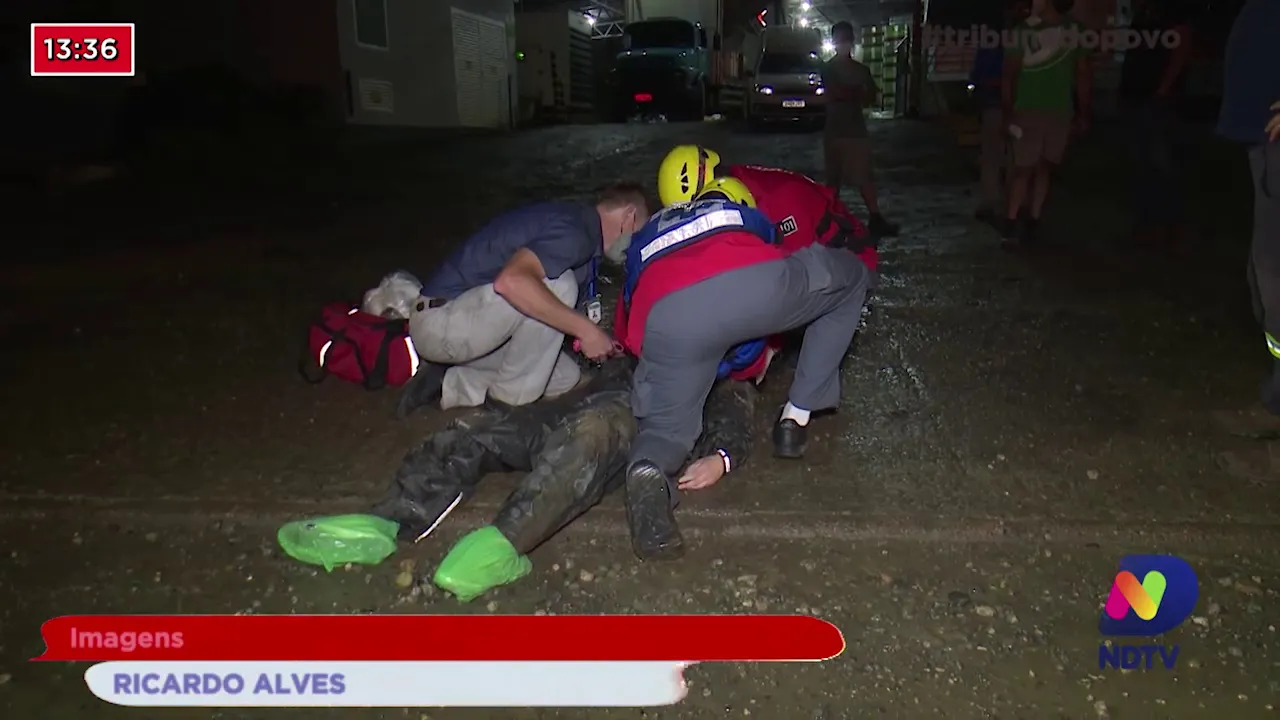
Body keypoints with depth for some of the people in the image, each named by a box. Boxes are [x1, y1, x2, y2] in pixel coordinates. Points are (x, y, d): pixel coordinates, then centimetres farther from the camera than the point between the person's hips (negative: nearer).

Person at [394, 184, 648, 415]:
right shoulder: (575, 232, -19)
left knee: (565, 377, 7)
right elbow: (511, 281, -38)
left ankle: (449, 386, 7)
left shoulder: (572, 218, 12)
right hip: (442, 320, -10)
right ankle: (513, 396, -9)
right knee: (557, 284, -23)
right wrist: (586, 329, -30)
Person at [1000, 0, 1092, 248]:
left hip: (1061, 113, 4)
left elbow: (1084, 74, 9)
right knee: (1024, 169, -6)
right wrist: (1008, 112, -10)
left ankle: (1032, 221, 13)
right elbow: (1009, 74, -4)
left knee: (1045, 168, 7)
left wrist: (1084, 113, 4)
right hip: (1028, 112, -4)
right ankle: (1011, 224, -3)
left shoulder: (1075, 31, 7)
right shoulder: (1024, 30, -4)